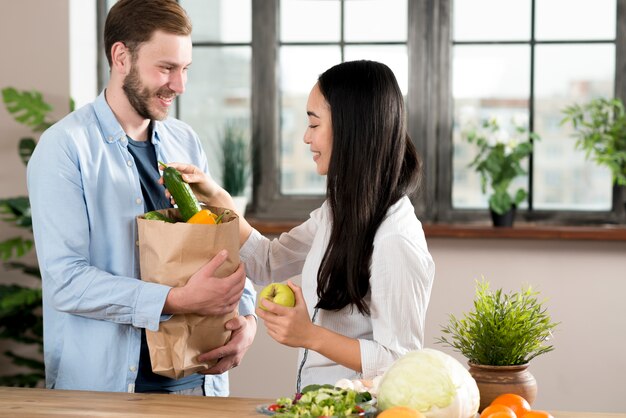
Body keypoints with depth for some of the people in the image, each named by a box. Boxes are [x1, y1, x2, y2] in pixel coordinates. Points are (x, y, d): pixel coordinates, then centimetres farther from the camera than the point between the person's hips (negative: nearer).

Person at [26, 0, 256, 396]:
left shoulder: (186, 143, 7)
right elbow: (66, 281, -19)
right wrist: (177, 301, -25)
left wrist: (246, 317, -9)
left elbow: (224, 247, 10)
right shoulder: (64, 148, -11)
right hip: (103, 385, -5)